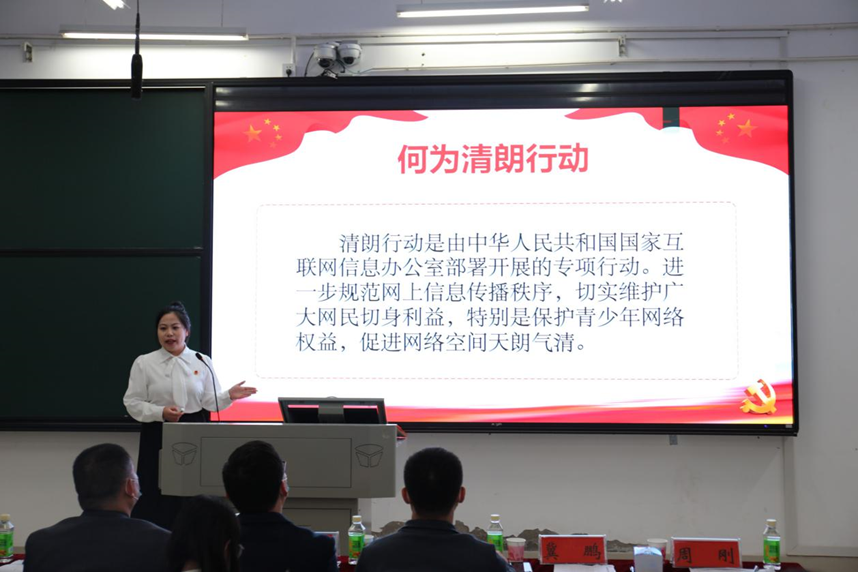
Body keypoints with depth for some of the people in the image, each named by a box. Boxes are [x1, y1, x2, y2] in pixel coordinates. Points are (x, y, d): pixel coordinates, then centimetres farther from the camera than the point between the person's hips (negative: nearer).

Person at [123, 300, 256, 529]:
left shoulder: (202, 362, 5)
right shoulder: (144, 363, 0)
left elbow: (209, 402, 3)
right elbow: (132, 403, -2)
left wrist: (229, 396, -17)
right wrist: (161, 413, -17)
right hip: (158, 436, -1)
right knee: (157, 494, -4)